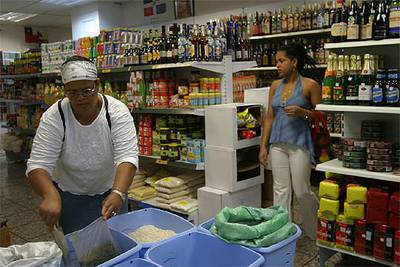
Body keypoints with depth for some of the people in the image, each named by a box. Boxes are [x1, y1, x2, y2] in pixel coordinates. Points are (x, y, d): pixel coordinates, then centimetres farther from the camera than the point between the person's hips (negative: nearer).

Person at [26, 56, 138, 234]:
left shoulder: (117, 111, -21)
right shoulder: (53, 117, -20)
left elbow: (127, 157, -30)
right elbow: (38, 165, -24)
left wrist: (118, 193, -47)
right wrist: (50, 196, -44)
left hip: (111, 193, 1)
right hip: (69, 196, 0)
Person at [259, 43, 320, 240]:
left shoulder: (310, 85, -5)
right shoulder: (275, 85, 9)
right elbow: (269, 117, 10)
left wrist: (302, 112, -19)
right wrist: (263, 146, 6)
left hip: (299, 143, -4)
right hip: (277, 143, 5)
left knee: (301, 191, 2)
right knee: (280, 189, 8)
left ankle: (315, 232, 29)